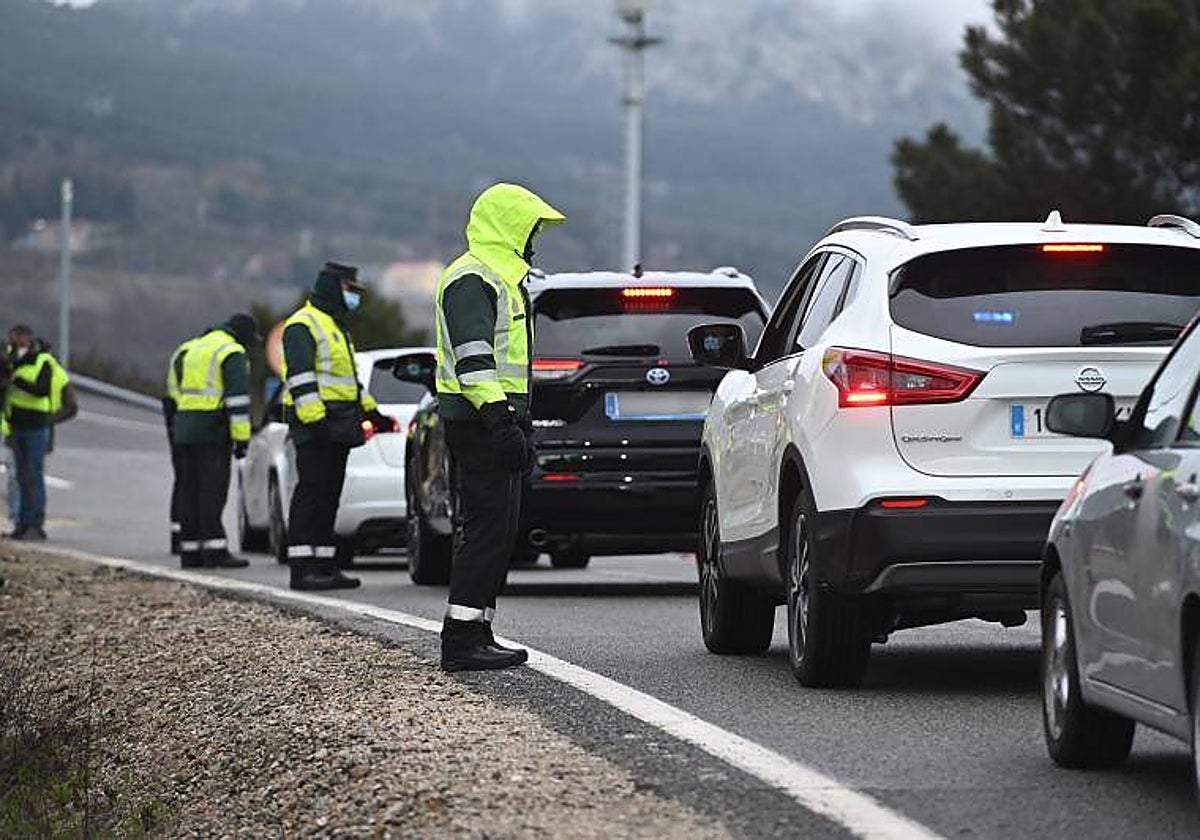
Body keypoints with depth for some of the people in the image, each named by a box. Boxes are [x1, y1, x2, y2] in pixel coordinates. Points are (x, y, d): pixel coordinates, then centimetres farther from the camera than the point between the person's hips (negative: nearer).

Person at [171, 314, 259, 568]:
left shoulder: (187, 351, 21)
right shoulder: (232, 353, -6)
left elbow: (176, 394, 24)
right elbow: (238, 397, -14)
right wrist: (242, 439, -14)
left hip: (184, 431, 8)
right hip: (212, 432, -8)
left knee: (190, 490, 8)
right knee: (213, 490, -9)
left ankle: (190, 551, 7)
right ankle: (215, 550, -14)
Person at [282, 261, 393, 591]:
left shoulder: (336, 327, 24)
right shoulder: (303, 325, -8)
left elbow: (350, 379, 33)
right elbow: (301, 378, -18)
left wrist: (372, 413, 28)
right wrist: (314, 419, -25)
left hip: (338, 427, 10)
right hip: (315, 427, -10)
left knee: (329, 497, 9)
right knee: (312, 493, -12)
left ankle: (325, 565, 10)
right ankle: (302, 568, -14)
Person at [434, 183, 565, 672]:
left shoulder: (501, 278, 23)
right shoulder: (472, 279, -12)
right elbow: (472, 358, -23)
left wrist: (515, 424, 29)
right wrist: (500, 420, -29)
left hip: (498, 422, 11)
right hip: (480, 424, -11)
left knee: (497, 530, 11)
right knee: (487, 527, -13)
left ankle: (477, 635, 14)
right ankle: (462, 639, -14)